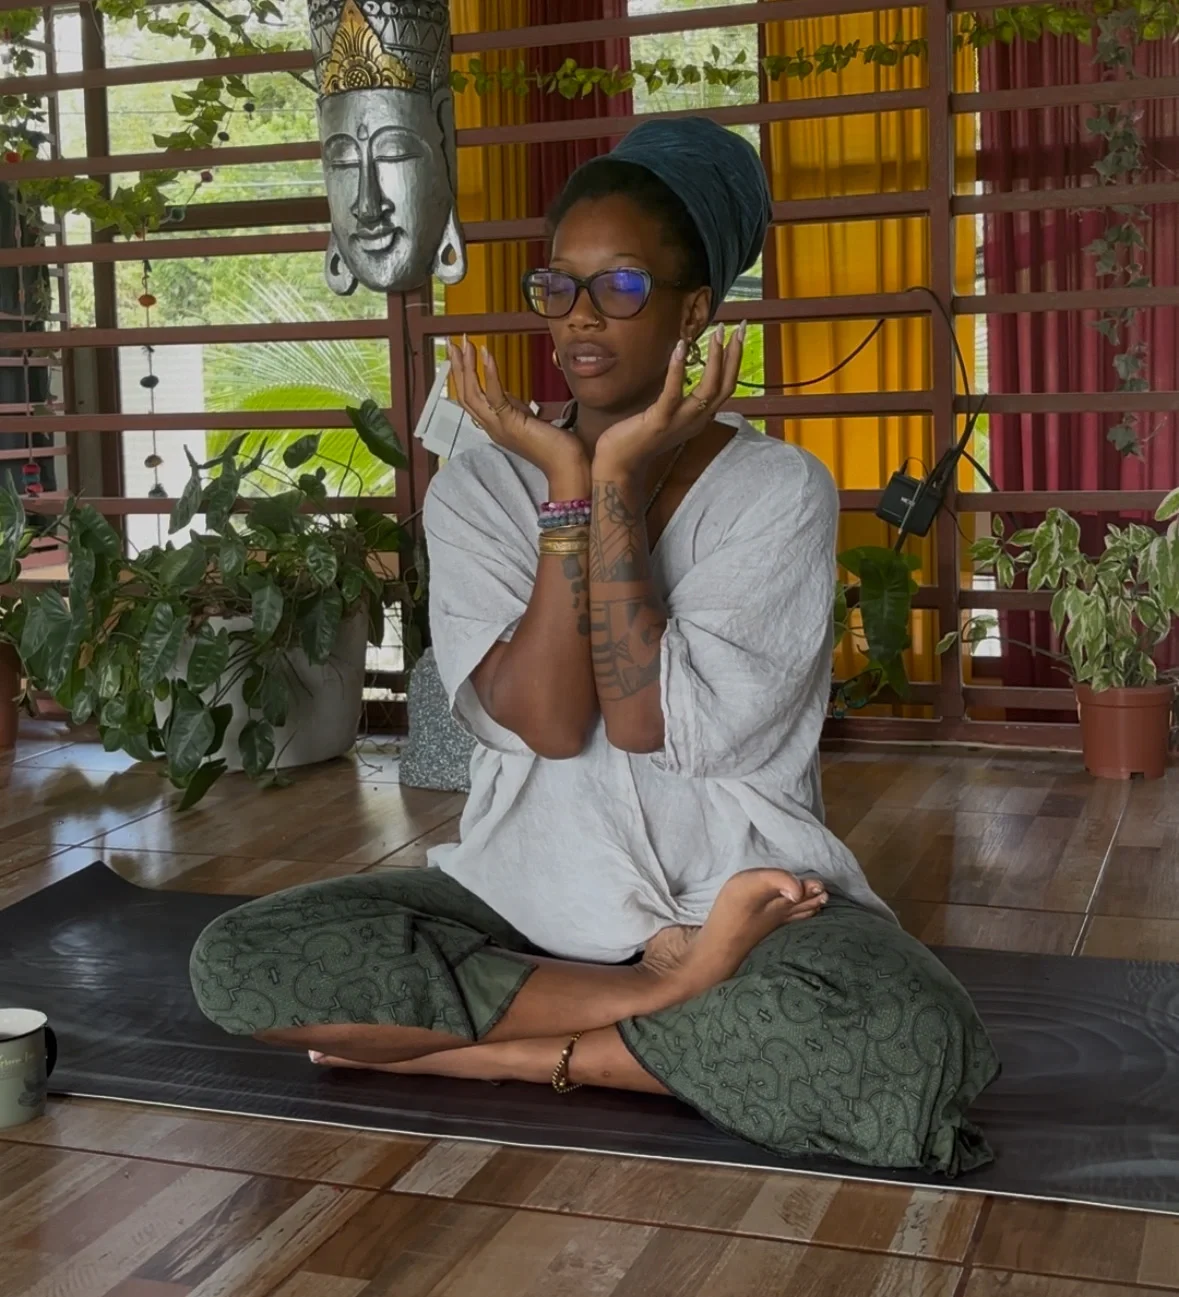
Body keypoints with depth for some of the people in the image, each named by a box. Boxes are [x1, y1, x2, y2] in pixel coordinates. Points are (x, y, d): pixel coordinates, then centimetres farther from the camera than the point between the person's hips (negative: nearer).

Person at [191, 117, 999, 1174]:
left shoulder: (780, 489, -4)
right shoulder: (479, 489, 2)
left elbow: (648, 722, -15)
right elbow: (549, 721, -12)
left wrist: (617, 482, -15)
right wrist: (565, 483, -15)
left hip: (734, 888, -2)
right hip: (521, 888, 3)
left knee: (916, 1048, -32)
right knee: (238, 963, -20)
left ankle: (501, 1051, -14)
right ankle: (676, 990, -15)